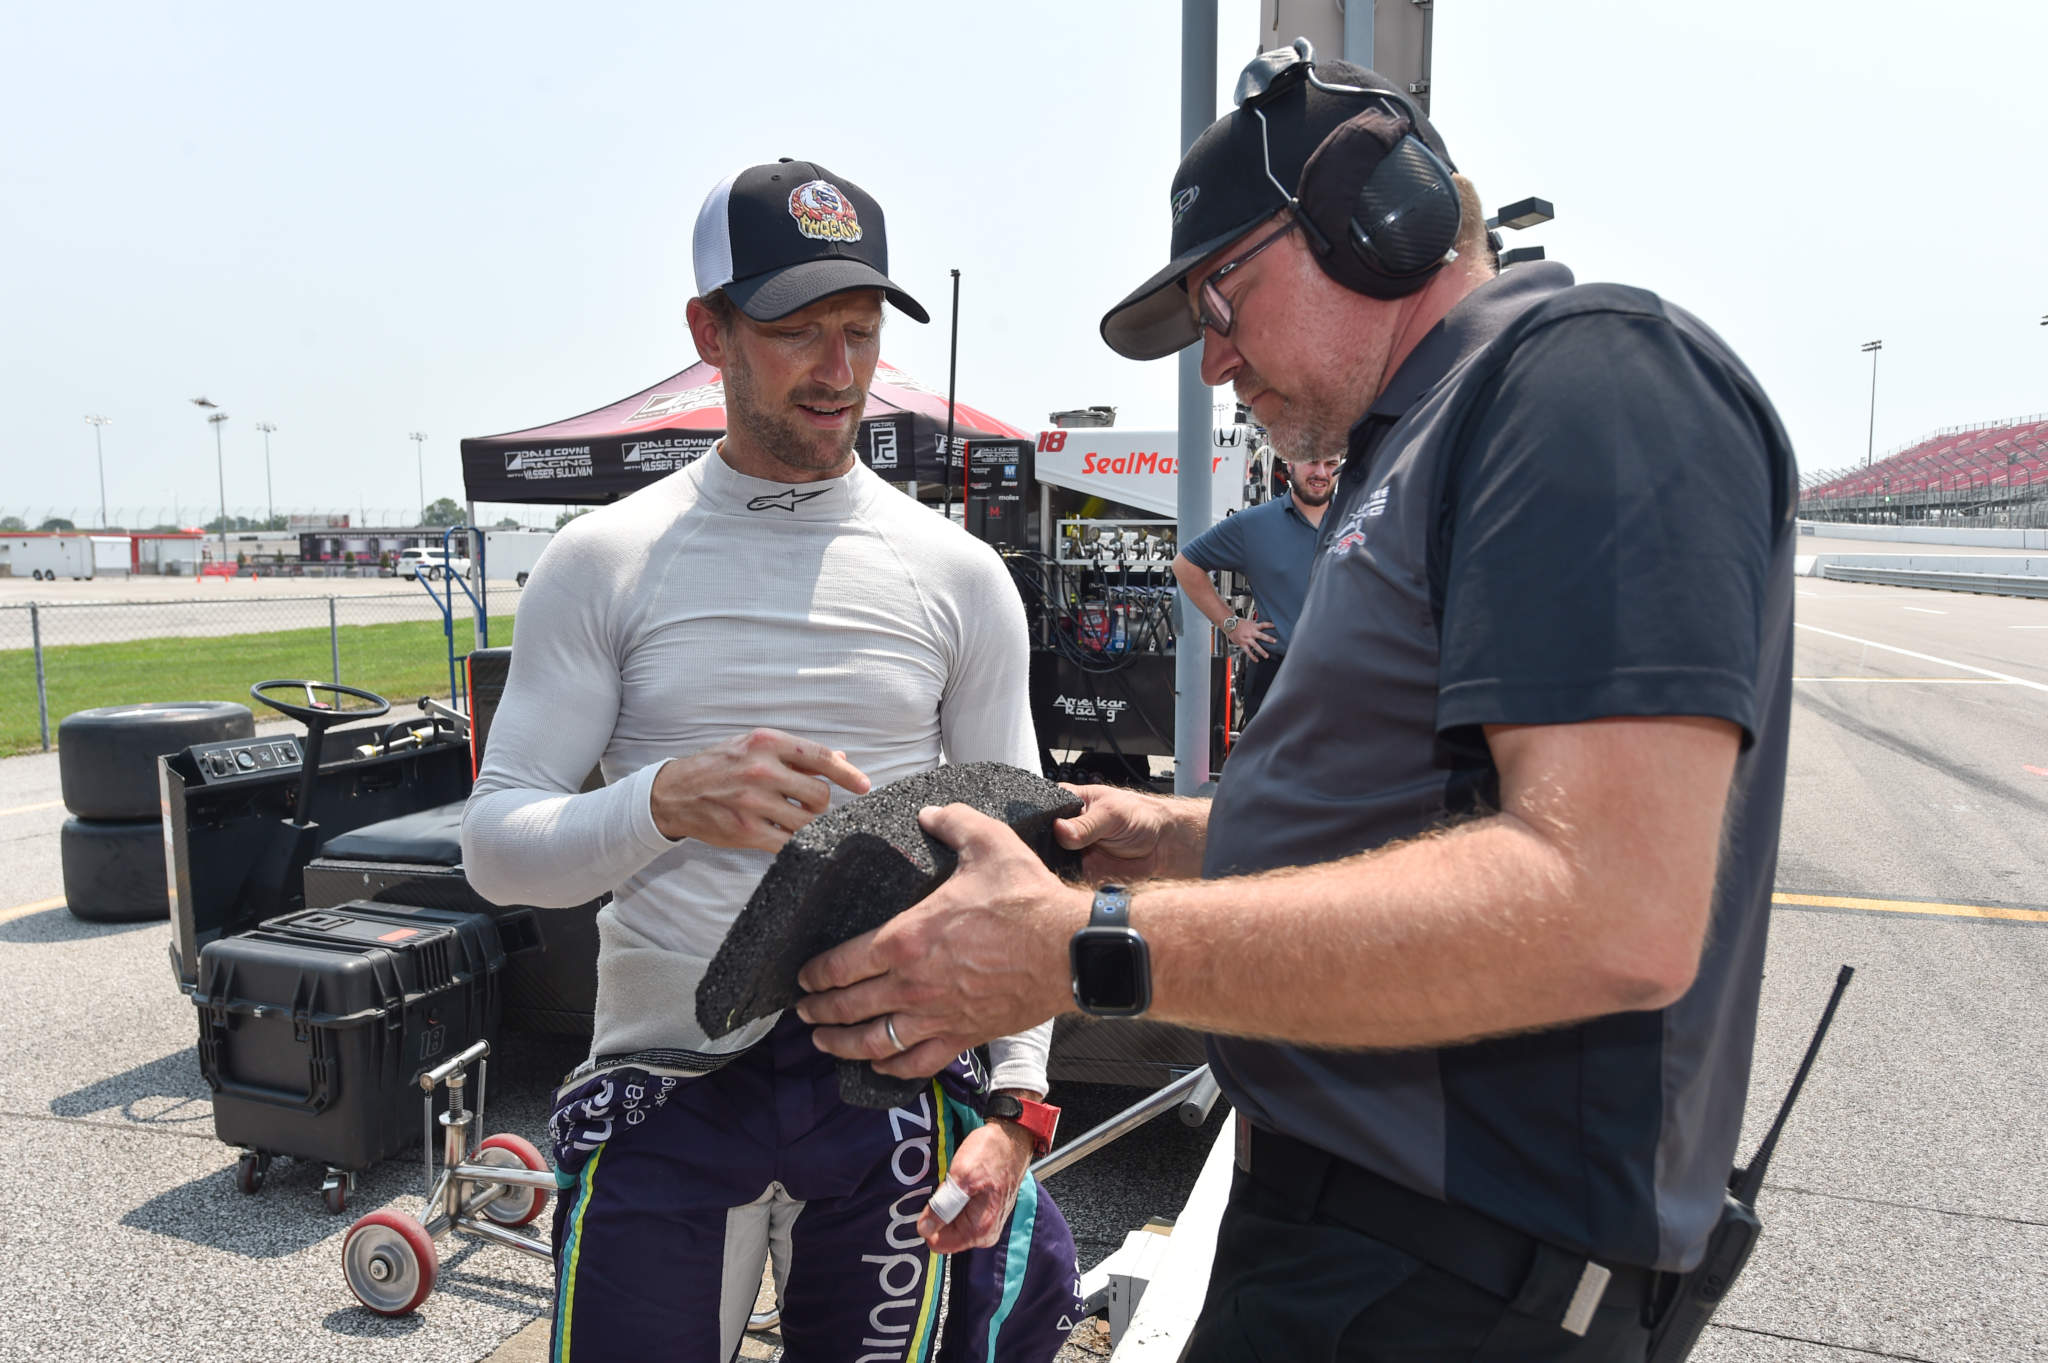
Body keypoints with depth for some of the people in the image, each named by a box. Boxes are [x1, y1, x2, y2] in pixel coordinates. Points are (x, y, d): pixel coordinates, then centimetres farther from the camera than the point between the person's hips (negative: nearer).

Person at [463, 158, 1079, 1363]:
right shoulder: (603, 563, 0)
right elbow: (496, 846, -3)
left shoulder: (959, 575, 1)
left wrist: (1014, 1101, -6)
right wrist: (668, 801, -23)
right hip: (664, 1092, 0)